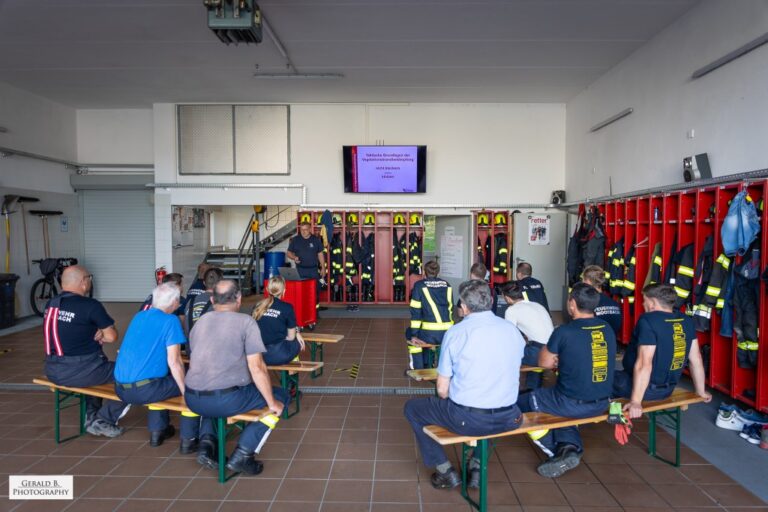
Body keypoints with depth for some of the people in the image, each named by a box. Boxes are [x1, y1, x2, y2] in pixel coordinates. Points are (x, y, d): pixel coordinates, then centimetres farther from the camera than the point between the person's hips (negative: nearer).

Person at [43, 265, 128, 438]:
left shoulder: (51, 304, 7)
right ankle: (103, 420, 9)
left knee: (95, 365, 35)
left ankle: (91, 417, 30)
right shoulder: (90, 305, -16)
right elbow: (112, 336, -11)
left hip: (52, 371, 8)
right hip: (78, 372, -8)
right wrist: (100, 335, 9)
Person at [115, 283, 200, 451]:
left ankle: (157, 430, 35)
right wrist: (186, 391, -4)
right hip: (144, 390, -7)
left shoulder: (139, 316, 12)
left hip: (120, 389, 8)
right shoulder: (170, 320, -9)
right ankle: (189, 439, 10)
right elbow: (174, 362, -14)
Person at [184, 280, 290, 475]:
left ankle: (207, 441, 16)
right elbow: (257, 368, -11)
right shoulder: (245, 322, -5)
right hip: (225, 400, -6)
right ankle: (242, 454, 4)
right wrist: (272, 403, 0)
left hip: (193, 400, 6)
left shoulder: (201, 321, 12)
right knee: (281, 396, 13)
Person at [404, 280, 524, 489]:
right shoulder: (513, 330, 1)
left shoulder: (455, 332, -11)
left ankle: (446, 471, 19)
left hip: (466, 419, -4)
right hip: (508, 419, 5)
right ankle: (477, 466, 31)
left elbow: (442, 390, -7)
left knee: (412, 408, 19)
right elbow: (514, 379, 12)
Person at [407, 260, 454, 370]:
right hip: (448, 334, 5)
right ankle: (426, 365, 46)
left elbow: (415, 312, -2)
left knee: (409, 333, 27)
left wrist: (413, 335, 2)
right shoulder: (447, 285, 12)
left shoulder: (419, 285, 0)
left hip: (431, 335, -5)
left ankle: (418, 368, 30)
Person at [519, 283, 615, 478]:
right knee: (562, 406, 35)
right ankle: (570, 446, 14)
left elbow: (544, 363, -2)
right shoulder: (607, 329, 0)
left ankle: (556, 452, 15)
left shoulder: (564, 332, -19)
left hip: (573, 404, -7)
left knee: (521, 403, 13)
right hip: (601, 403, 7)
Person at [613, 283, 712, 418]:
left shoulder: (648, 321, -23)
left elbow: (644, 364, -29)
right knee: (620, 372, 29)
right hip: (667, 389, 8)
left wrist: (636, 401, -28)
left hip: (645, 388, -7)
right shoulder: (686, 321, -1)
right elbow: (696, 359, 5)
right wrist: (701, 391, 18)